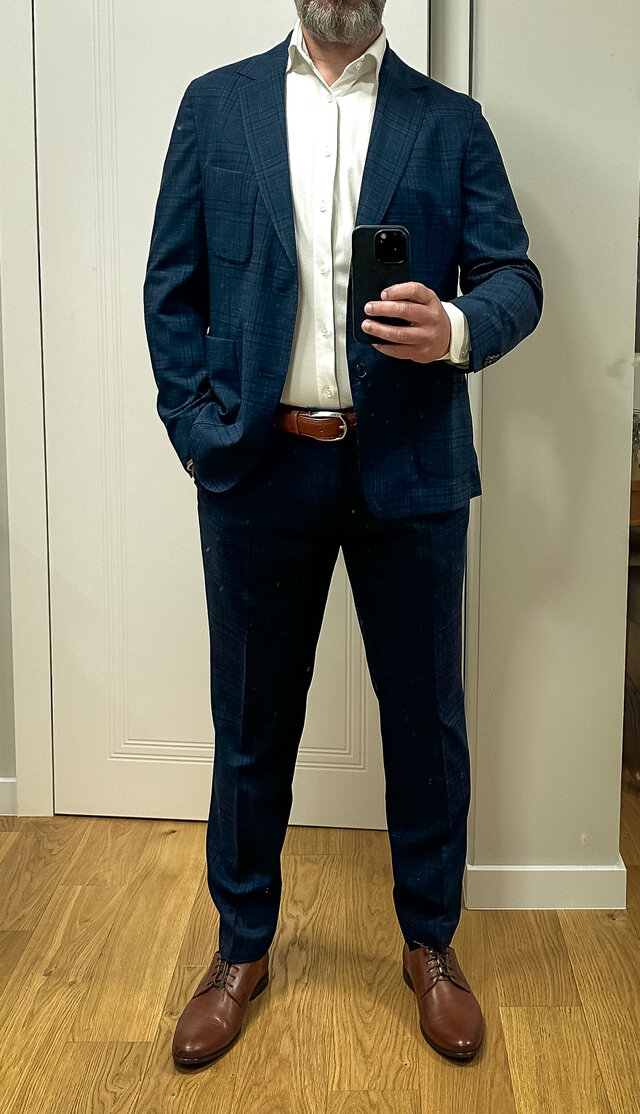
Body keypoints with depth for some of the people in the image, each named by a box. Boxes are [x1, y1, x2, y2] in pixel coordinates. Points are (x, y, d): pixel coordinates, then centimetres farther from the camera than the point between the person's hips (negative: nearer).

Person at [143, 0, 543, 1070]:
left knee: (426, 721, 10)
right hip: (258, 465, 0)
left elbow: (515, 278, 4)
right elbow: (172, 285, 7)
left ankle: (430, 944, 32)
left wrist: (458, 327, -18)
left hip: (408, 470, 0)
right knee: (251, 723, 11)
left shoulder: (450, 120, 9)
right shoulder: (216, 104, 10)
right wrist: (195, 431, -3)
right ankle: (242, 948, 32)